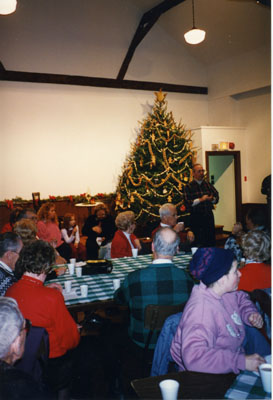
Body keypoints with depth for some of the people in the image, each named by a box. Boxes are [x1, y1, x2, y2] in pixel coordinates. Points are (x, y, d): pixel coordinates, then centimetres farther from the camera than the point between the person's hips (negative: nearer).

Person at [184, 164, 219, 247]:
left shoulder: (208, 185, 11)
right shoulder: (189, 187, -2)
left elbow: (217, 197, 8)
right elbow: (187, 203, -12)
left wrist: (212, 199, -13)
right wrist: (200, 199, -16)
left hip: (209, 216, 4)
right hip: (196, 218, -4)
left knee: (211, 241, 8)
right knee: (198, 242, 1)